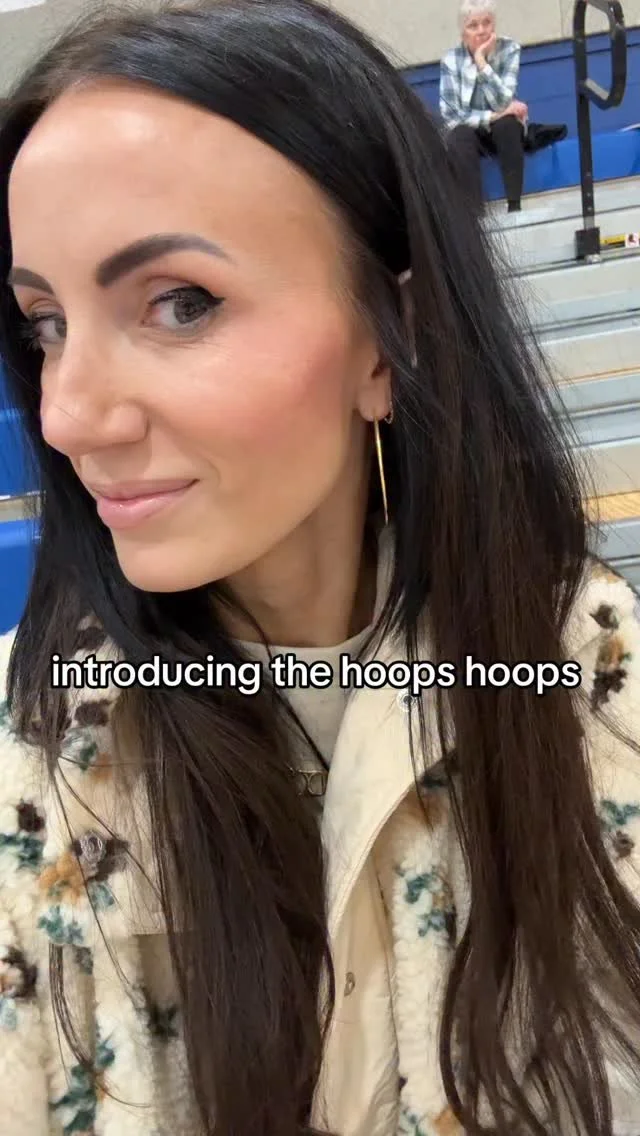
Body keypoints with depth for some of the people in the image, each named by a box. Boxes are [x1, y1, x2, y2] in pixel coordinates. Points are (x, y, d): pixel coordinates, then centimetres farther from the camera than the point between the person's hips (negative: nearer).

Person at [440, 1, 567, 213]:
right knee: (458, 138, -33)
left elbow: (502, 102, -24)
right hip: (472, 130, 0)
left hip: (505, 130, 0)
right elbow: (450, 115, -19)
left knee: (506, 122, -34)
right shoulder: (451, 59, -10)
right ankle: (476, 212, -39)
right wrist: (491, 116, -28)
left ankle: (515, 206, -34)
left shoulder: (509, 49, -11)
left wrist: (481, 61, -29)